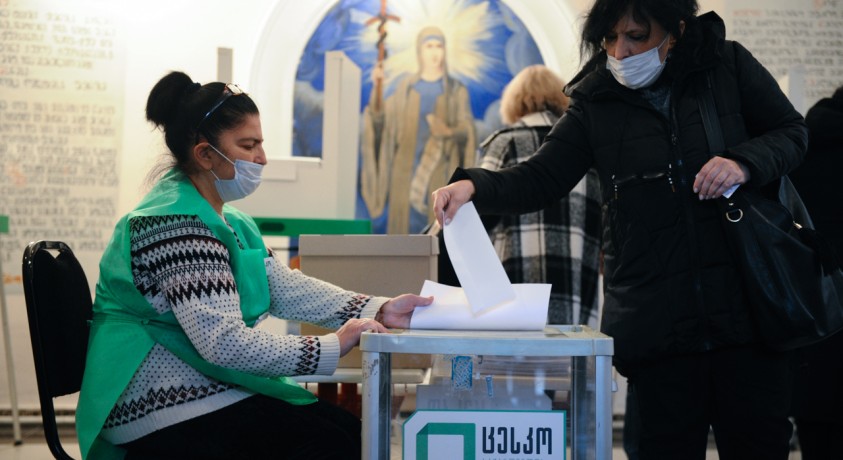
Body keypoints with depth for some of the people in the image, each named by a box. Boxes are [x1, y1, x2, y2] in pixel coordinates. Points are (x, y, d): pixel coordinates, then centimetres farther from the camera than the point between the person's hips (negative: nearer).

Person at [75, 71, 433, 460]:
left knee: (349, 428, 3)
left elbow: (285, 288, 4)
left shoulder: (229, 221, 13)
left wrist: (377, 310, -8)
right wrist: (332, 348, -22)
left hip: (207, 383, 10)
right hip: (167, 406, -10)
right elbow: (223, 341, -26)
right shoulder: (176, 225, -20)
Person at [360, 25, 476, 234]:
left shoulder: (457, 90, 2)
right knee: (405, 228, 1)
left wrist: (449, 131, -28)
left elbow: (468, 131, -6)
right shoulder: (405, 86, 9)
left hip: (440, 173, -2)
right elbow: (380, 119, 1)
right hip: (407, 169, 2)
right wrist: (377, 88, -14)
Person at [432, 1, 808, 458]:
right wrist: (474, 186, -19)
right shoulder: (596, 104, 4)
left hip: (747, 302, 0)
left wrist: (745, 163, -12)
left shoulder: (729, 66, 3)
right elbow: (538, 179, 0)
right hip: (657, 317, 0)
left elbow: (792, 132, 9)